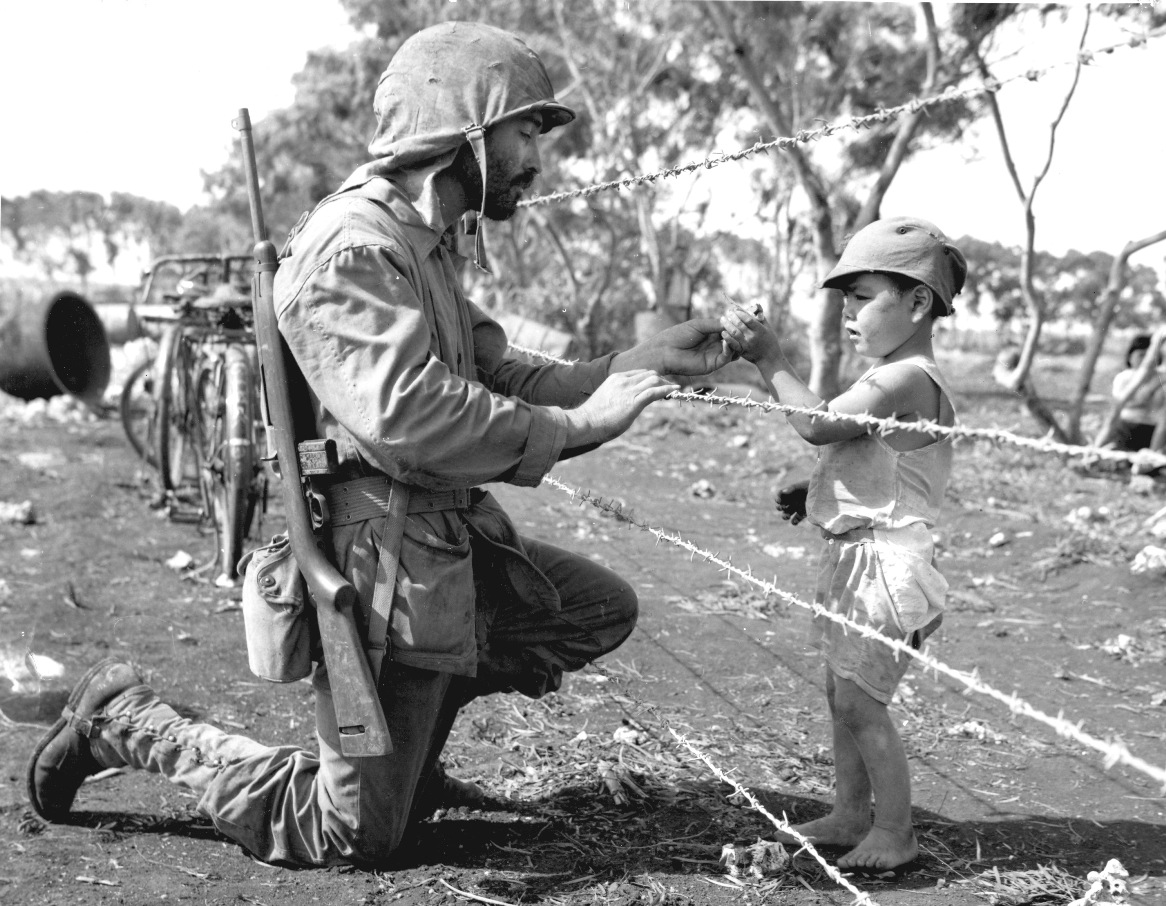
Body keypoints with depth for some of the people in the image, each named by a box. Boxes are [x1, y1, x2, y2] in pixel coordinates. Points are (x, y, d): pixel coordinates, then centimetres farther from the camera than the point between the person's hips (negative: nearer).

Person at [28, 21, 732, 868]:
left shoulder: (430, 244, 13)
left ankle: (407, 753, 22)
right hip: (378, 558, -10)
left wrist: (639, 362, 2)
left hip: (451, 542, 10)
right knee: (354, 839, 0)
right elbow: (407, 415, -32)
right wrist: (575, 427, -24)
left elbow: (498, 380, 11)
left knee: (601, 609, 17)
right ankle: (125, 720, 15)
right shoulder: (354, 246, -20)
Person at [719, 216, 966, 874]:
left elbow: (818, 425, -26)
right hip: (857, 559, 10)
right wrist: (812, 497, 9)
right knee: (843, 695, 17)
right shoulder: (893, 378, 14)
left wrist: (770, 358, -19)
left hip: (884, 564, -10)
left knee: (861, 702, -3)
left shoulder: (908, 379, -19)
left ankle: (896, 832, 9)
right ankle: (850, 816, 29)